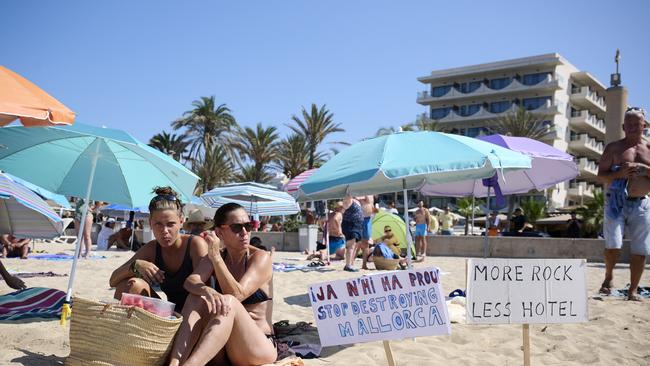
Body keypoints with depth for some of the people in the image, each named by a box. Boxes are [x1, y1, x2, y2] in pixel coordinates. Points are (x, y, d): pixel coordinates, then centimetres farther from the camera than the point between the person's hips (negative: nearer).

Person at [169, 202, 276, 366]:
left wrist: (216, 257, -24)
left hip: (261, 346, -4)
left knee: (228, 302, -30)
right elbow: (191, 281, -11)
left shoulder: (261, 258, -5)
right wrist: (206, 290, -33)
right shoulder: (215, 257, 9)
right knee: (198, 298, -18)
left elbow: (237, 294, -20)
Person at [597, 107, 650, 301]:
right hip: (617, 202, -2)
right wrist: (619, 174, -17)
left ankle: (633, 290, 13)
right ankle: (608, 277, 15)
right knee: (613, 245, -13)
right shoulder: (614, 148, 5)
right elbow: (601, 176, 1)